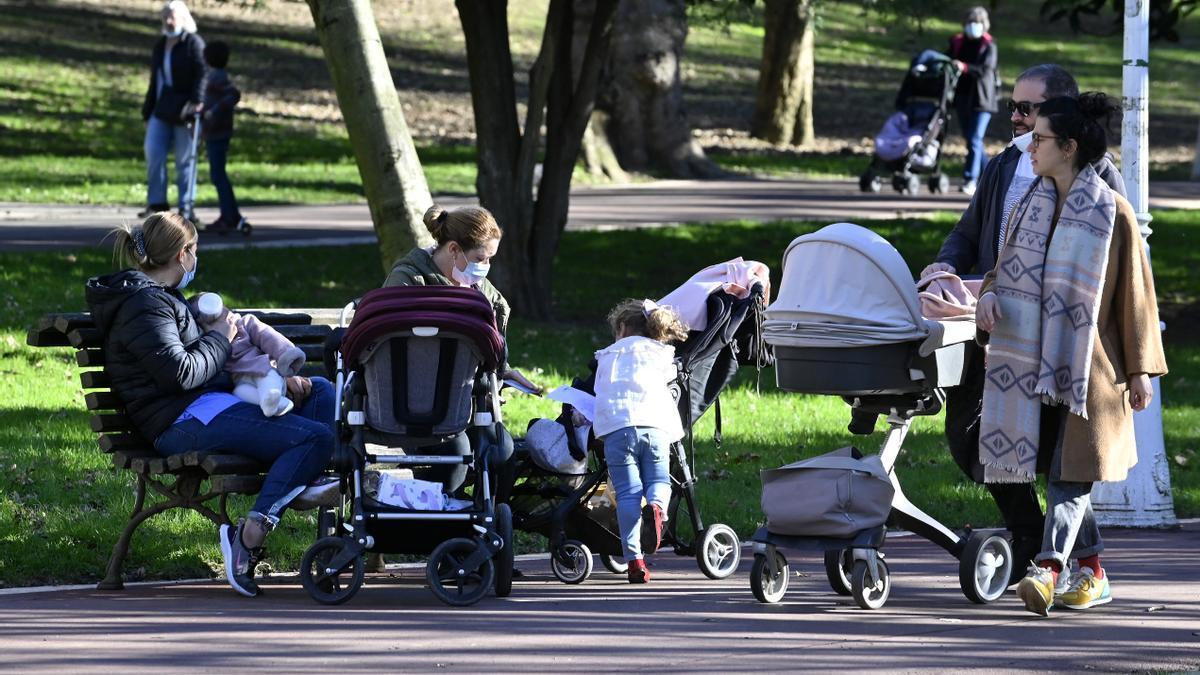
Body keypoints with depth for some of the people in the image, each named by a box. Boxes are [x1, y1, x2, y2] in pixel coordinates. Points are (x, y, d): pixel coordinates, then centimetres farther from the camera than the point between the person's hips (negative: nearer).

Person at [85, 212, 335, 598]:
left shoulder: (161, 298, 24)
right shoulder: (145, 305, -10)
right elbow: (180, 373, -23)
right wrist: (218, 338, -5)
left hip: (210, 403, 11)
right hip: (185, 421, -11)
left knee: (320, 391, 19)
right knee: (315, 437, -25)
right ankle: (250, 534, -34)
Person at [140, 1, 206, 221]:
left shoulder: (194, 44, -7)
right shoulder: (160, 45, 16)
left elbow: (201, 76, -17)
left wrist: (195, 102, -29)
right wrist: (148, 111, 17)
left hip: (184, 112, -7)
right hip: (162, 110, 7)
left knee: (185, 160, -1)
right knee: (153, 153, -3)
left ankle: (186, 208, 5)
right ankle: (156, 202, 4)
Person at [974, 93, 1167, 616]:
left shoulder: (1112, 213, -6)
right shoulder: (1031, 205, 11)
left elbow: (1135, 293, -3)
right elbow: (1008, 265, 17)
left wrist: (1140, 369, -3)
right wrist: (990, 294, -8)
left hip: (1090, 362, -6)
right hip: (1036, 358, 6)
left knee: (1071, 470, -12)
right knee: (1060, 469, 8)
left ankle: (1048, 569, -22)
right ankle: (1092, 573, 18)